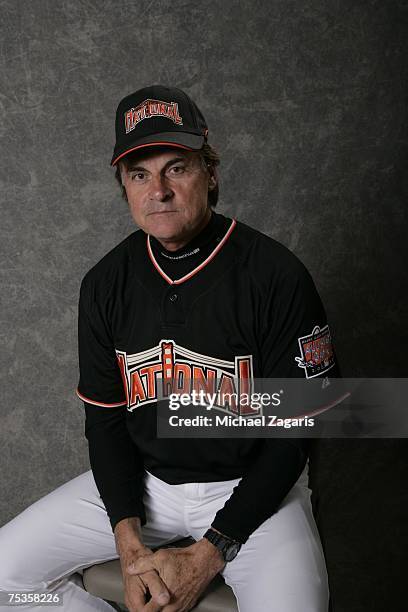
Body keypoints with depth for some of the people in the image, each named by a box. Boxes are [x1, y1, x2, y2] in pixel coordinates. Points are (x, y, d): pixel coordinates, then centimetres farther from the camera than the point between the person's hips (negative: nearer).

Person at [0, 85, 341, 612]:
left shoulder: (277, 276, -17)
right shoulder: (105, 284, -3)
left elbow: (293, 431, -14)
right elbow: (104, 416, 3)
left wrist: (207, 557, -17)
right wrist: (129, 544, -11)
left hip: (250, 487, -3)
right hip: (143, 482, 4)